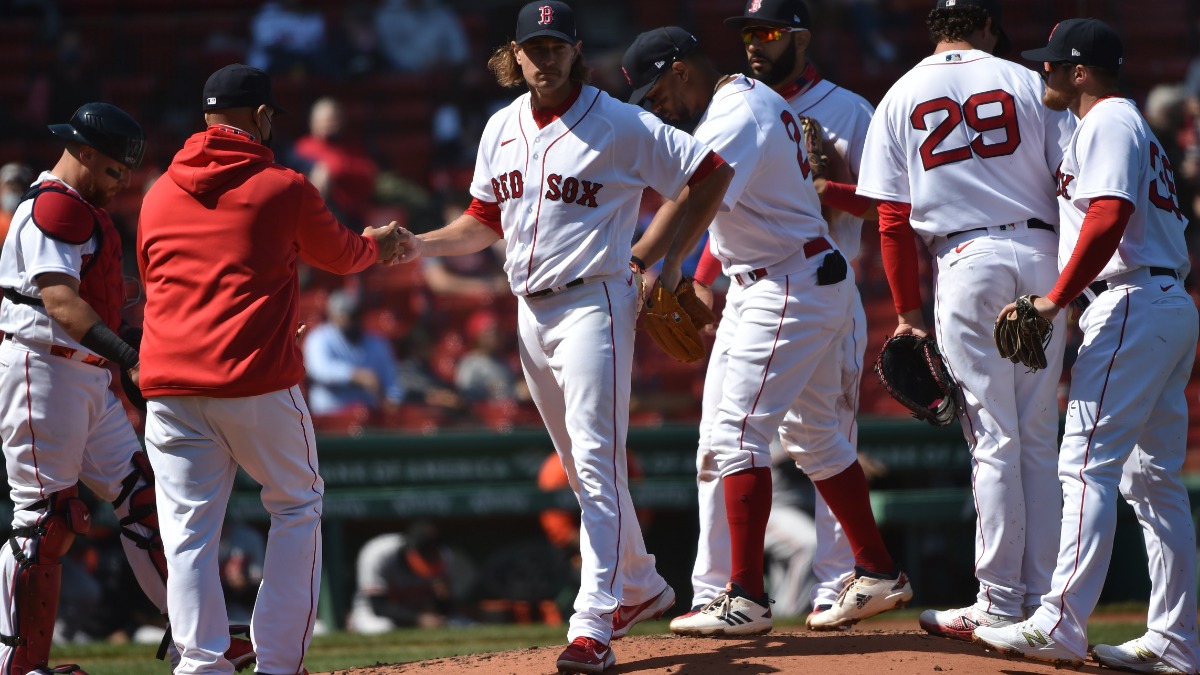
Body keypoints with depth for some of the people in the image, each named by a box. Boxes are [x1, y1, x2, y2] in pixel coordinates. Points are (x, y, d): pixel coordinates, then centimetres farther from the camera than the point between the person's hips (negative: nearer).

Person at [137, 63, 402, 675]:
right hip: (256, 383, -3)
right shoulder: (284, 189, 1)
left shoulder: (158, 195, 12)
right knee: (296, 507, 12)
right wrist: (378, 245, 41)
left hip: (166, 385, 3)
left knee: (189, 531, 3)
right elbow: (340, 255, 17)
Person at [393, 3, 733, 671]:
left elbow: (713, 172, -8)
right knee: (582, 465, 15)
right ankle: (641, 586, 33)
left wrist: (661, 253, -9)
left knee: (595, 460, -15)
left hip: (594, 304, -7)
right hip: (531, 311, 7)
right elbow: (485, 221, 20)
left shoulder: (620, 125, -9)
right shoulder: (502, 130, 10)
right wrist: (421, 245, 3)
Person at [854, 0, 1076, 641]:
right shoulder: (1028, 83, 8)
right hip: (1039, 257, 1)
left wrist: (908, 312, 6)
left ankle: (999, 605, -4)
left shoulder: (901, 98, 7)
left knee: (994, 442, -1)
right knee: (1039, 440, 7)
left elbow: (892, 220, 3)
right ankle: (1040, 600, 8)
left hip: (965, 260, -1)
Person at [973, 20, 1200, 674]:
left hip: (1131, 304, -11)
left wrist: (1056, 299, -22)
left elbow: (1109, 217, -21)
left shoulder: (1106, 123, -6)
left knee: (1088, 461, -14)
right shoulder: (1128, 123, 25)